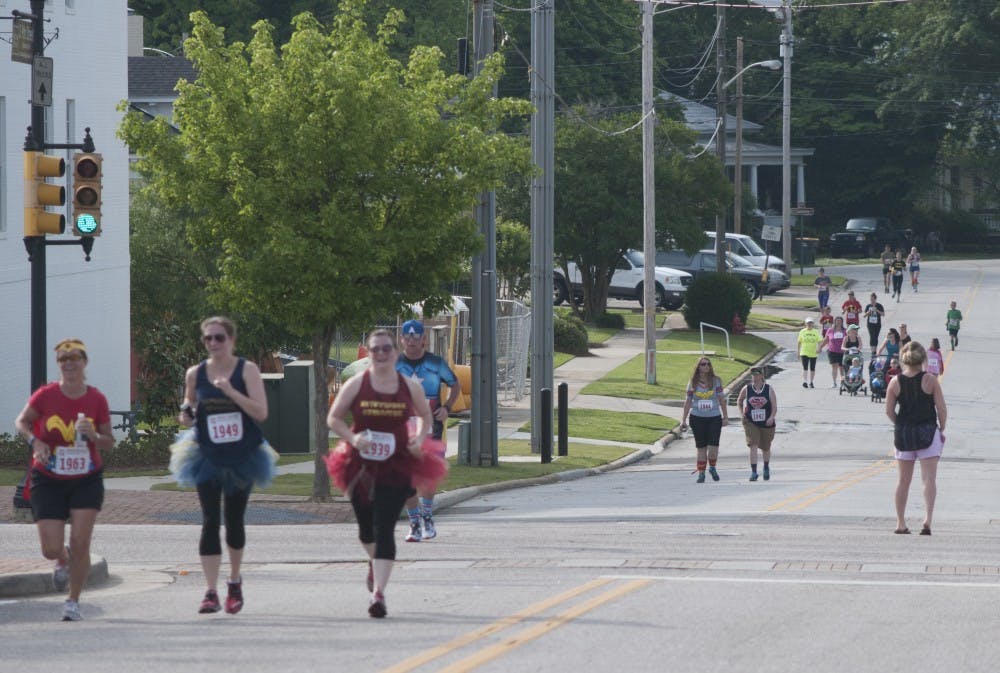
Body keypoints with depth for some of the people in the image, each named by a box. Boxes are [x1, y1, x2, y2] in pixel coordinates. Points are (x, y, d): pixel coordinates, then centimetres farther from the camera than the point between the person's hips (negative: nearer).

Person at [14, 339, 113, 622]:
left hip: (87, 481, 0)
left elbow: (109, 442, 4)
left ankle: (73, 601, 9)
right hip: (48, 481, 0)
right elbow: (21, 422, 6)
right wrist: (34, 441, -14)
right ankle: (63, 561, 35)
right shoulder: (46, 395, -9)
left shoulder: (97, 399, -5)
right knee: (51, 550, -4)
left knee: (80, 543, -10)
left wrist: (94, 436, -19)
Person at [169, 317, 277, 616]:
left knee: (234, 520, 10)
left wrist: (231, 391, -24)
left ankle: (235, 581, 33)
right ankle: (211, 593, -14)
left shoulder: (247, 370, -5)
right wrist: (187, 417, -7)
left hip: (242, 456, -1)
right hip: (208, 457, 1)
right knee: (210, 522, -10)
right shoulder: (195, 374, 2)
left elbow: (261, 412, -14)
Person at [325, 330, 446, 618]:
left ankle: (378, 592, -16)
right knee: (366, 527, 17)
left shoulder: (410, 387, 0)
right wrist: (352, 437, -16)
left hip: (397, 467, -1)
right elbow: (333, 418, 1)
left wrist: (419, 439, -1)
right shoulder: (357, 384, -3)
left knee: (384, 529, -12)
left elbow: (425, 415, 17)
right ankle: (376, 564, 51)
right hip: (361, 464, 2)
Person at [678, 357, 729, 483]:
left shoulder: (716, 381, 2)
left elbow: (722, 399, 6)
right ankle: (701, 473, 13)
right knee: (701, 448, 4)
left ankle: (712, 467, 16)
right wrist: (683, 420, 5)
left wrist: (725, 416, 4)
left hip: (714, 417, -1)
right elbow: (688, 402, 7)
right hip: (697, 418, 1)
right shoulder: (693, 383, 4)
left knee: (713, 447, -10)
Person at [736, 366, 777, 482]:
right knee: (753, 446, -16)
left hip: (766, 423, 1)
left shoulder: (769, 389, -3)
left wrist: (771, 417, -21)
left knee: (766, 448, 16)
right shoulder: (746, 389, 0)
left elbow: (774, 407, -4)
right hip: (751, 423, -1)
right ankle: (753, 472, -17)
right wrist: (741, 414, 3)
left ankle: (766, 468, 42)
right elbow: (739, 401, 17)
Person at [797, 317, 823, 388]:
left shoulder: (816, 332, 1)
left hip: (813, 353, 1)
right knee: (805, 368, -13)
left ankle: (811, 382, 19)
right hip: (804, 353, -1)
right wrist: (798, 352, 6)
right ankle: (804, 381, -18)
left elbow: (820, 341, -7)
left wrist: (819, 348, -25)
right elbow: (799, 342, 7)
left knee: (812, 369, 7)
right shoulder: (802, 332, 3)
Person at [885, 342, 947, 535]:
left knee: (903, 480, 12)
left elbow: (889, 411, 0)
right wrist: (942, 429, 7)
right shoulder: (930, 381, -8)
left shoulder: (895, 382, -2)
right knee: (929, 478, -3)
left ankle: (900, 523, 17)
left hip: (903, 434, 3)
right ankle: (928, 518, -21)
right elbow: (942, 409, -7)